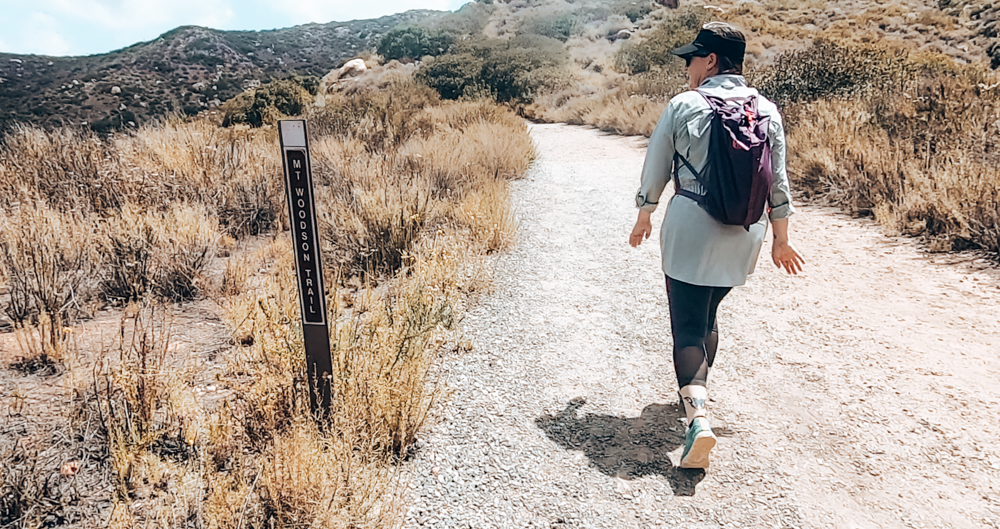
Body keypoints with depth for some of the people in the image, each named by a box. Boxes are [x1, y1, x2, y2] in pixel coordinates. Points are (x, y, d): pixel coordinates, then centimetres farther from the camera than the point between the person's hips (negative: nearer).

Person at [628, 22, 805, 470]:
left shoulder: (683, 106, -6)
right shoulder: (766, 110, 5)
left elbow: (655, 169, 1)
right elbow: (777, 182, 7)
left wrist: (643, 219, 16)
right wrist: (781, 238, 16)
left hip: (690, 228, -5)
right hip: (744, 235, 5)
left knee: (688, 325, -2)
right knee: (707, 313, 23)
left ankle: (698, 417, -19)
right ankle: (696, 393, 38)